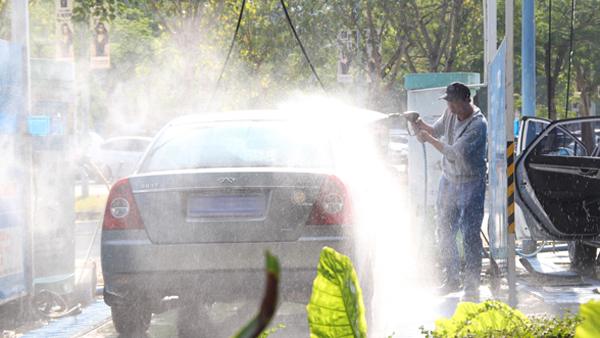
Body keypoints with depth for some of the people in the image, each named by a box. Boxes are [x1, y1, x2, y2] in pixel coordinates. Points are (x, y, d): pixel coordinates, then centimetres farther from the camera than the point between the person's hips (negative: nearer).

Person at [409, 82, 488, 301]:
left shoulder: (478, 124, -23)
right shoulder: (450, 112, 0)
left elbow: (455, 153, -25)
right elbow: (437, 130, 12)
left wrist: (429, 139, -20)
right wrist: (422, 126, -9)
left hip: (471, 185, -7)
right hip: (448, 181, 7)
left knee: (470, 235, -7)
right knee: (444, 233, 12)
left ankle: (472, 286, -1)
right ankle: (452, 280, 25)